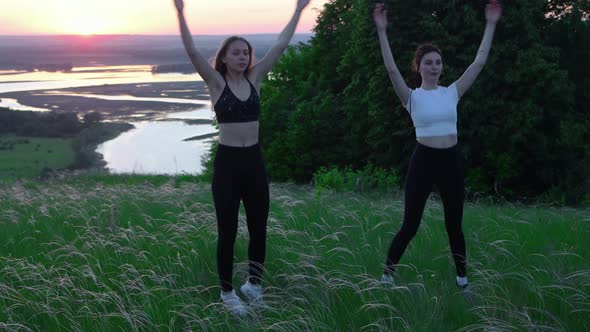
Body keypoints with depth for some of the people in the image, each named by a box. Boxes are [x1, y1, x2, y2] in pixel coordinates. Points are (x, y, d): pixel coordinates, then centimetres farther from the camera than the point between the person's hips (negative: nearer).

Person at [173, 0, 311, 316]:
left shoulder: (254, 79, 6)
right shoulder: (216, 82, -4)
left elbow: (280, 46, 6)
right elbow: (192, 52, -16)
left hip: (254, 161, 4)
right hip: (227, 162, -4)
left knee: (259, 227, 10)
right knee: (228, 231, 5)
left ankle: (252, 283, 29)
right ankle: (227, 291, 19)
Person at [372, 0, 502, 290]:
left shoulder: (452, 92, 6)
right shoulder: (412, 96, -3)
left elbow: (479, 63, 3)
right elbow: (391, 69, -17)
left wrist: (490, 25, 0)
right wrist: (382, 31, -26)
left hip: (451, 161, 3)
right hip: (424, 160, -3)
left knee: (454, 225, 12)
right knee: (410, 225, 1)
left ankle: (462, 280, 25)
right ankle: (387, 275, 16)